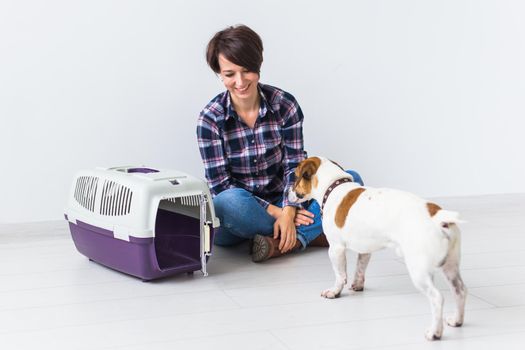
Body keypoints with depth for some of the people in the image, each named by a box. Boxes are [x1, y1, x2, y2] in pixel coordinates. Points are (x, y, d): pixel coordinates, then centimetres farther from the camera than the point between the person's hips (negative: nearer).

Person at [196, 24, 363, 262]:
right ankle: (311, 234, -20)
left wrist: (287, 213, -24)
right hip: (238, 215, -3)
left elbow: (295, 165, -7)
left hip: (282, 203, 3)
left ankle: (281, 243, -30)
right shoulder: (210, 118, -10)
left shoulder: (284, 104, -5)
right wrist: (273, 211, -22)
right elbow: (220, 185, -12)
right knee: (230, 202, -39)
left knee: (352, 180, -15)